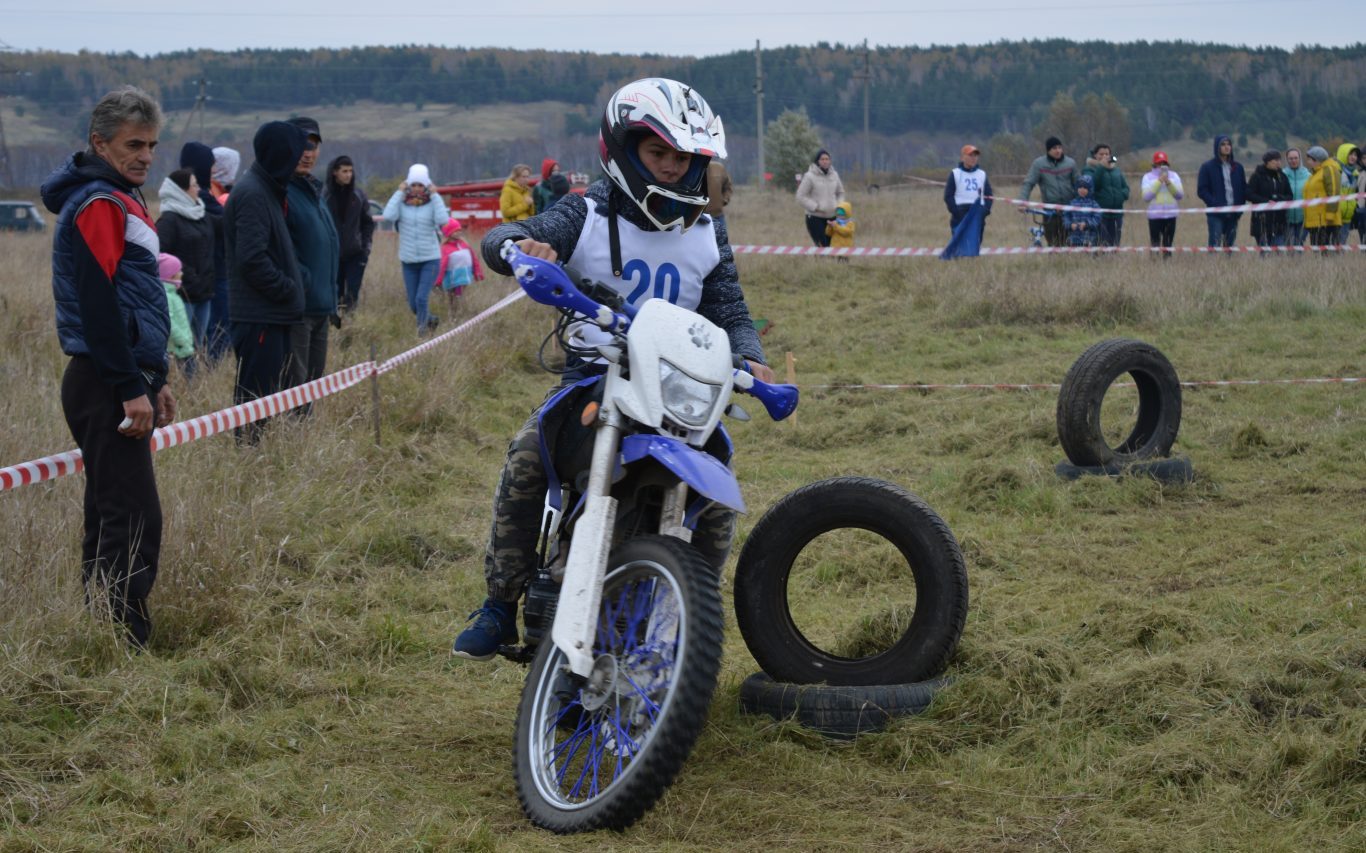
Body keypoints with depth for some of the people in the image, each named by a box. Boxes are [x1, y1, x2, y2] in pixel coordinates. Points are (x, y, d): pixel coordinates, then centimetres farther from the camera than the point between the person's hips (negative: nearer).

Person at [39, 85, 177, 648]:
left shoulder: (123, 200, 19)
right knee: (135, 523, -12)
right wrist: (132, 389, -20)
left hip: (123, 383, 10)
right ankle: (126, 649, -11)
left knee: (111, 520, 13)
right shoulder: (98, 204, -13)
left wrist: (154, 380, 22)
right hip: (106, 389, -10)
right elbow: (98, 306, -20)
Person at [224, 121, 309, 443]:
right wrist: (287, 289, -13)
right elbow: (252, 259, -22)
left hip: (271, 314, 10)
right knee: (256, 392, -7)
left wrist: (291, 286, 11)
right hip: (259, 315, -10)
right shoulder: (252, 194, -16)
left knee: (279, 386, 14)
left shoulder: (266, 189, 16)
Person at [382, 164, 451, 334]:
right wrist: (399, 193, -14)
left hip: (430, 259, -2)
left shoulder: (433, 203, -5)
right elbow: (389, 215, -22)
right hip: (408, 261, 2)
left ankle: (422, 332, -3)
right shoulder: (402, 203, -4)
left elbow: (443, 220, -21)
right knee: (413, 304, 10)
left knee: (421, 299, -16)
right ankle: (431, 320, 39)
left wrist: (434, 196, -17)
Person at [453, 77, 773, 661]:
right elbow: (498, 240, -15)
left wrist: (748, 358, -13)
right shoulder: (588, 215, -3)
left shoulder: (707, 234, 7)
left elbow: (729, 312, 10)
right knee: (526, 460, -27)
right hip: (592, 376, -2)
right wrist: (521, 245, -41)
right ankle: (500, 605, -12)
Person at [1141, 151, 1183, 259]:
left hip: (1171, 214, 2)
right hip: (1154, 215, -2)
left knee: (1168, 244, 5)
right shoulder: (1148, 177, 3)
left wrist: (1169, 183, -10)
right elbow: (1146, 196, -10)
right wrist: (1159, 181, -11)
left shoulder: (1174, 176, 10)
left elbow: (1180, 195, 3)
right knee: (1155, 243, -4)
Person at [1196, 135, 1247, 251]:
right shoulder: (1207, 167, 1)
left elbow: (1244, 189, 16)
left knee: (1230, 245, 5)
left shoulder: (1237, 167, 13)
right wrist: (1214, 204, -15)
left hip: (1234, 214, 4)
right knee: (1215, 245, -11)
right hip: (1216, 214, -4)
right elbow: (1201, 190, -2)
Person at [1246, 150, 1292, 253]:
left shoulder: (1282, 176, 12)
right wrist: (1266, 201, -15)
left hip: (1279, 220, 4)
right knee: (1264, 248, -4)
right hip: (1262, 218, -4)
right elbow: (1249, 194, -7)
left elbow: (1290, 195, 14)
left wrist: (1280, 199, -8)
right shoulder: (1257, 176, -2)